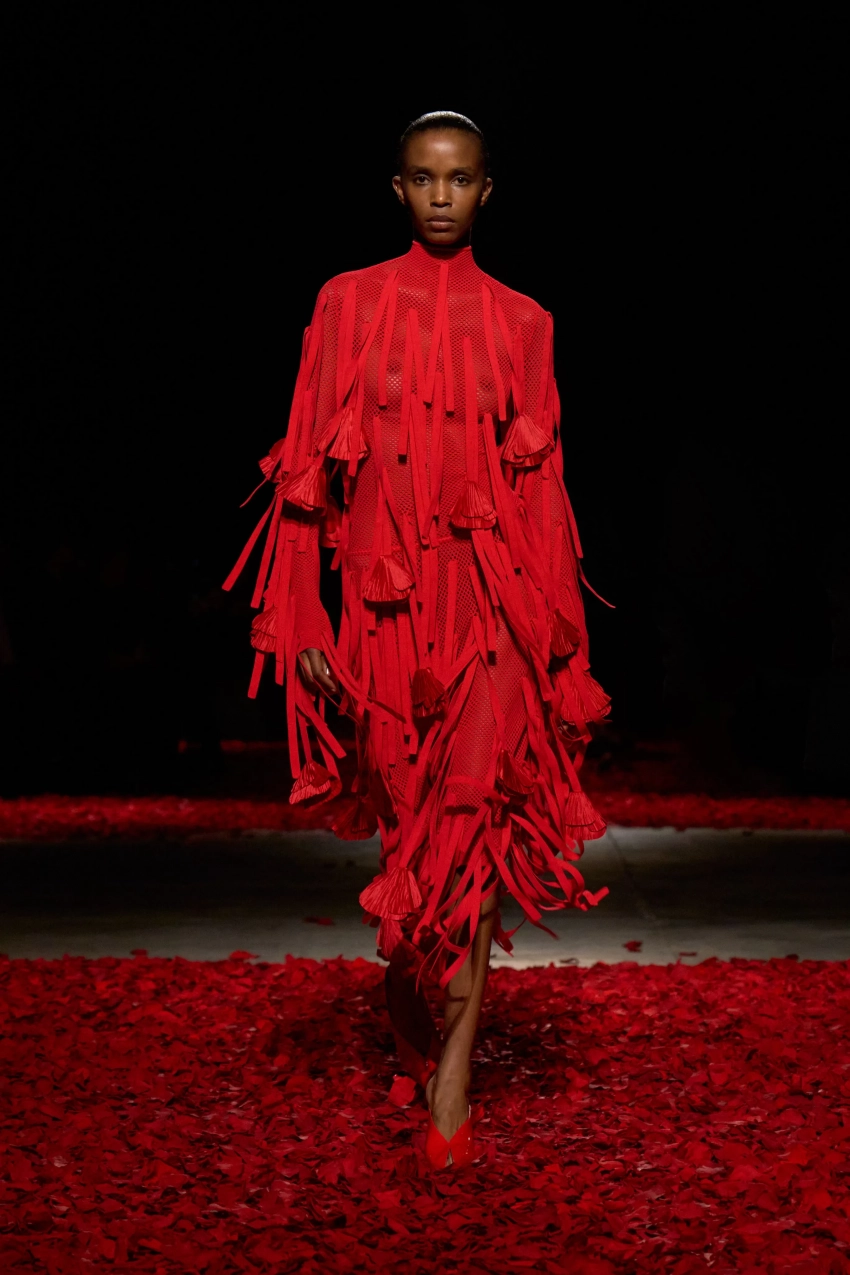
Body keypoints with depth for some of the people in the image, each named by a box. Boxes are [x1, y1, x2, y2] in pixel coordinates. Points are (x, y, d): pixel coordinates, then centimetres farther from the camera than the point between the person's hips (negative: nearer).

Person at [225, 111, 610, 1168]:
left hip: (494, 601, 0)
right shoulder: (348, 303, 4)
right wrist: (304, 624, -3)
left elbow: (543, 484, 8)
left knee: (470, 824, -9)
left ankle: (450, 1084, -1)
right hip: (387, 603, 0)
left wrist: (563, 642, 6)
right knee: (414, 821, 9)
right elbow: (307, 473, 2)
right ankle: (406, 987, 39)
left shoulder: (521, 323, 7)